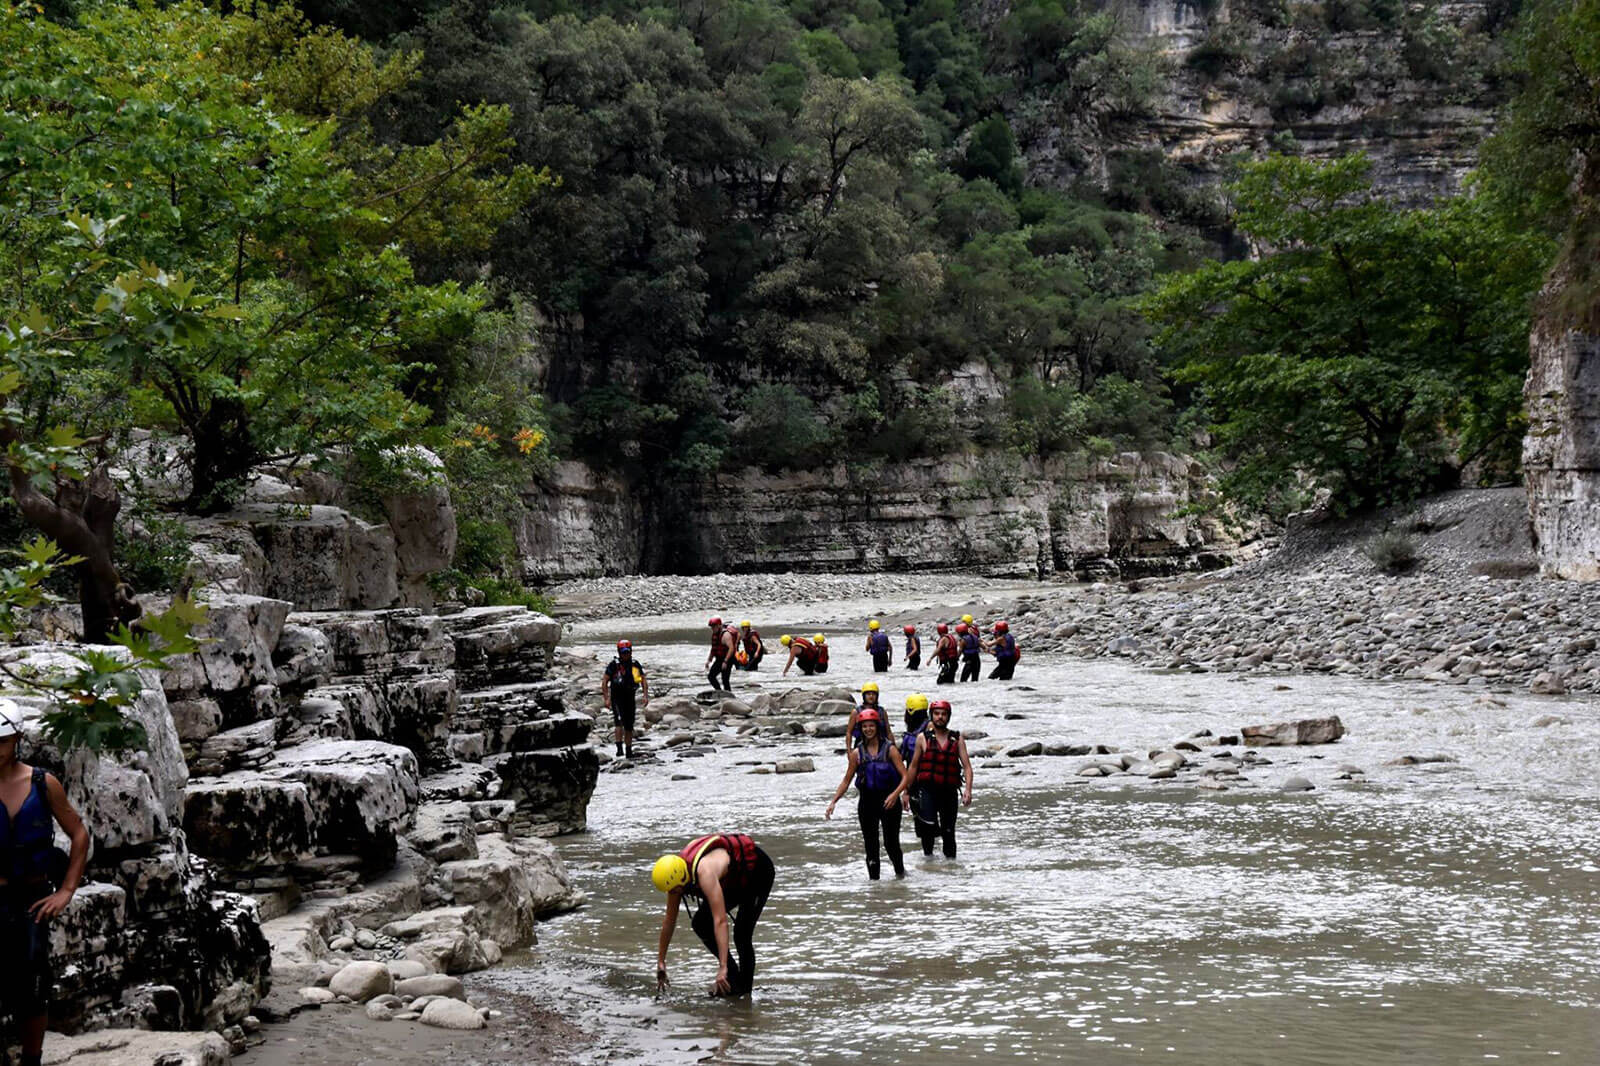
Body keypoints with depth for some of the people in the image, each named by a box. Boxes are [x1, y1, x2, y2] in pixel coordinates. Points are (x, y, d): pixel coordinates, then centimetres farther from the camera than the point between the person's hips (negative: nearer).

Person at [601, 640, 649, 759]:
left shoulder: (635, 665, 4)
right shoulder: (614, 665, -8)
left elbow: (644, 680, 7)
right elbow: (604, 682, -7)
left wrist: (646, 696, -6)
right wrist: (606, 699, -14)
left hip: (630, 698, 4)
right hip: (617, 698, -4)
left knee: (629, 727, 8)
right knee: (619, 722, -22)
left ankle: (629, 751, 18)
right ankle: (619, 748, -23)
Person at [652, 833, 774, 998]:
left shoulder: (705, 873, -41)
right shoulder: (676, 874, -16)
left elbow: (720, 921, -46)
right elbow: (669, 921, -3)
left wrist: (723, 968, -48)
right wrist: (660, 961, 2)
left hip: (758, 871, -8)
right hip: (734, 880, 8)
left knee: (742, 933, -20)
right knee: (700, 923, -1)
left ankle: (744, 986, 0)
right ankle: (733, 976, 7)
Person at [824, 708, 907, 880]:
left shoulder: (890, 749, -4)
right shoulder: (857, 753, 4)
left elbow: (905, 776, -8)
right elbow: (846, 780, 11)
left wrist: (895, 795, -24)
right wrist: (833, 802, 2)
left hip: (888, 802, -3)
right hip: (867, 801, 3)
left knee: (891, 843, -2)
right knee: (871, 845, 4)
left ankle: (900, 873, 22)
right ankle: (873, 878, 13)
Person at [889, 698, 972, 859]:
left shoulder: (957, 739, 7)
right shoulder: (923, 738, 5)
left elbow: (967, 766, 1)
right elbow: (913, 766, 12)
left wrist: (968, 790, -14)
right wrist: (905, 791, 11)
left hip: (949, 791, 2)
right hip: (927, 789, -2)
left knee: (949, 832, 9)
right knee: (929, 824, -23)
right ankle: (928, 855, -9)